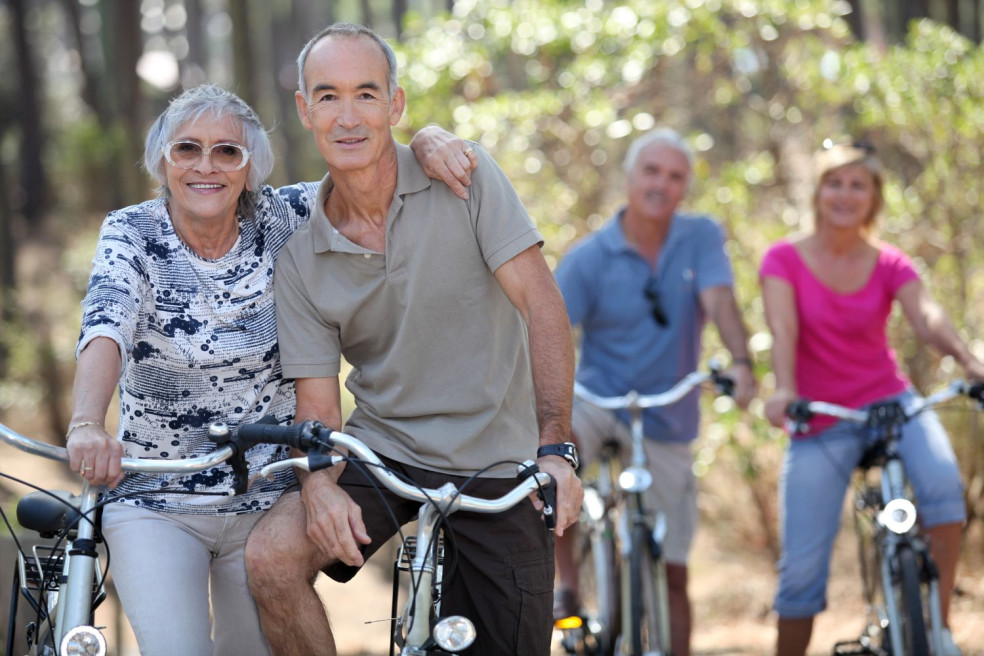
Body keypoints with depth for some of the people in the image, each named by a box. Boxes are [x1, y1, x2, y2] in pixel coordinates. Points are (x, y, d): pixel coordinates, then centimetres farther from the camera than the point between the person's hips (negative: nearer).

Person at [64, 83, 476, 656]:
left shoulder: (279, 222, -4)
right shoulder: (132, 234, -10)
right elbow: (105, 329, -28)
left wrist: (426, 140, -22)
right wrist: (88, 425, -46)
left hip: (267, 498, 3)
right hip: (155, 503, -3)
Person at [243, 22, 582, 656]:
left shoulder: (465, 177, -8)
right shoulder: (302, 260, -1)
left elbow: (541, 303, -13)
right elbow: (319, 405, -2)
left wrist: (555, 449, -22)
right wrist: (318, 484, -25)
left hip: (497, 466, -1)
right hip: (381, 453, 2)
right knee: (271, 556, -23)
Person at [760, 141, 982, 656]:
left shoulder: (889, 265, 1)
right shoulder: (784, 260, -3)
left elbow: (927, 316, -17)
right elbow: (783, 331, -18)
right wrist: (783, 392, -37)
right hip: (819, 420, -1)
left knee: (942, 481, -30)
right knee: (802, 568, -5)